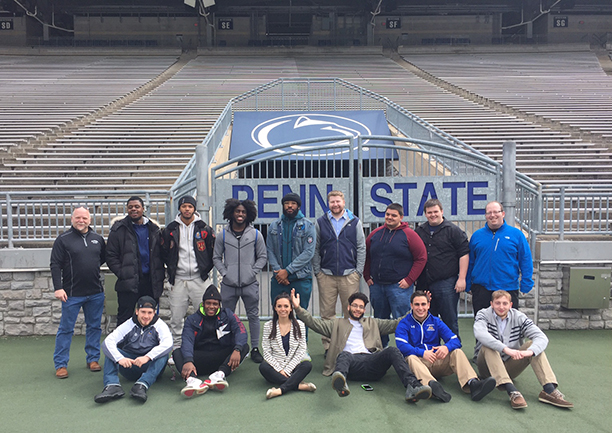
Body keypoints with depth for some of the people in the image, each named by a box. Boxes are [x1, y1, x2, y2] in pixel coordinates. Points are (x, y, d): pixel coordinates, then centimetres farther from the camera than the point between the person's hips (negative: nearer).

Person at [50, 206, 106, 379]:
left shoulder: (97, 238, 7)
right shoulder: (63, 239, -4)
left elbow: (104, 258, 24)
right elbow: (55, 265, -7)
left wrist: (92, 268, 10)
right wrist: (58, 288, -13)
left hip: (96, 293, 4)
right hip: (72, 293, -4)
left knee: (95, 327, 11)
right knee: (66, 329, 4)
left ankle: (93, 359, 24)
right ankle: (60, 364, 14)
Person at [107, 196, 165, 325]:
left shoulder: (153, 229, 10)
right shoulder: (119, 229, 0)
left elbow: (160, 255, 13)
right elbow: (111, 256, -2)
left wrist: (160, 276, 3)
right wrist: (121, 273, -12)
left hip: (151, 283, 3)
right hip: (128, 283, -3)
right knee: (124, 318, 2)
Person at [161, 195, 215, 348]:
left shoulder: (205, 229, 2)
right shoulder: (170, 230, 6)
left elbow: (214, 253, 7)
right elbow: (164, 253, 14)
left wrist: (205, 270, 3)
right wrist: (172, 271, 8)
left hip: (200, 279, -1)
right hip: (178, 281, 1)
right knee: (176, 319, 5)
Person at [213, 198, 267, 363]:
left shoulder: (255, 234, 4)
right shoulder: (223, 235, 5)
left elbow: (262, 257, 8)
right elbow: (216, 257, 10)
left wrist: (253, 272, -3)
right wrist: (224, 272, -2)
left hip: (250, 284, 0)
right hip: (228, 285, 1)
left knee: (253, 316, 4)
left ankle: (255, 349, 15)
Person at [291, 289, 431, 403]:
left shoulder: (372, 323, 35)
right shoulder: (337, 323, 29)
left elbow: (395, 324, 28)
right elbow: (315, 323, 19)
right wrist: (298, 308, 7)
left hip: (371, 360, 2)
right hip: (351, 361, -2)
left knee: (393, 351, -27)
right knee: (344, 355, -37)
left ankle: (412, 386, -44)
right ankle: (341, 383, -69)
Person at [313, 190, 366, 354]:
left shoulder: (355, 222, 7)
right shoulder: (320, 223, 8)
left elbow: (361, 248, 7)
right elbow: (315, 249, 9)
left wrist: (358, 271, 0)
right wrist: (317, 271, 2)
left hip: (349, 274, 0)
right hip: (326, 275, 1)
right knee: (327, 313, 3)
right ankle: (328, 345, 13)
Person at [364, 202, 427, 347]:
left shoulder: (409, 234, -3)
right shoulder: (375, 234, 10)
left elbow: (421, 258, -6)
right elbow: (365, 256, 18)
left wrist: (409, 280, -10)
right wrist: (367, 276, 9)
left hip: (399, 287, -5)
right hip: (376, 285, 5)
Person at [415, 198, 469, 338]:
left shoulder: (453, 230, -1)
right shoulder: (419, 231, 14)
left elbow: (464, 254, -4)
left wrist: (461, 278, -10)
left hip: (446, 283, -5)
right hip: (424, 284, 5)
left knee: (450, 320, 0)